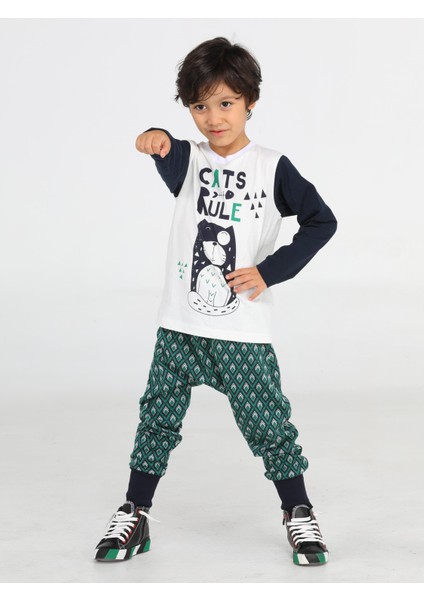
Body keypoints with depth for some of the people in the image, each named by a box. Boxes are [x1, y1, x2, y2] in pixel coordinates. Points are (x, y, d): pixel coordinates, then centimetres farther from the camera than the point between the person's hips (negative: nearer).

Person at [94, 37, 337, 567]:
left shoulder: (272, 168, -2)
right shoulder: (188, 159, 4)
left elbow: (322, 221, -2)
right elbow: (170, 161, -17)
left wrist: (271, 270, -10)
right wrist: (155, 139, -41)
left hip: (244, 330, -2)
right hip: (179, 326, 2)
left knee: (267, 423, 2)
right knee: (158, 418, 8)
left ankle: (298, 513, 19)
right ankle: (134, 514, 21)